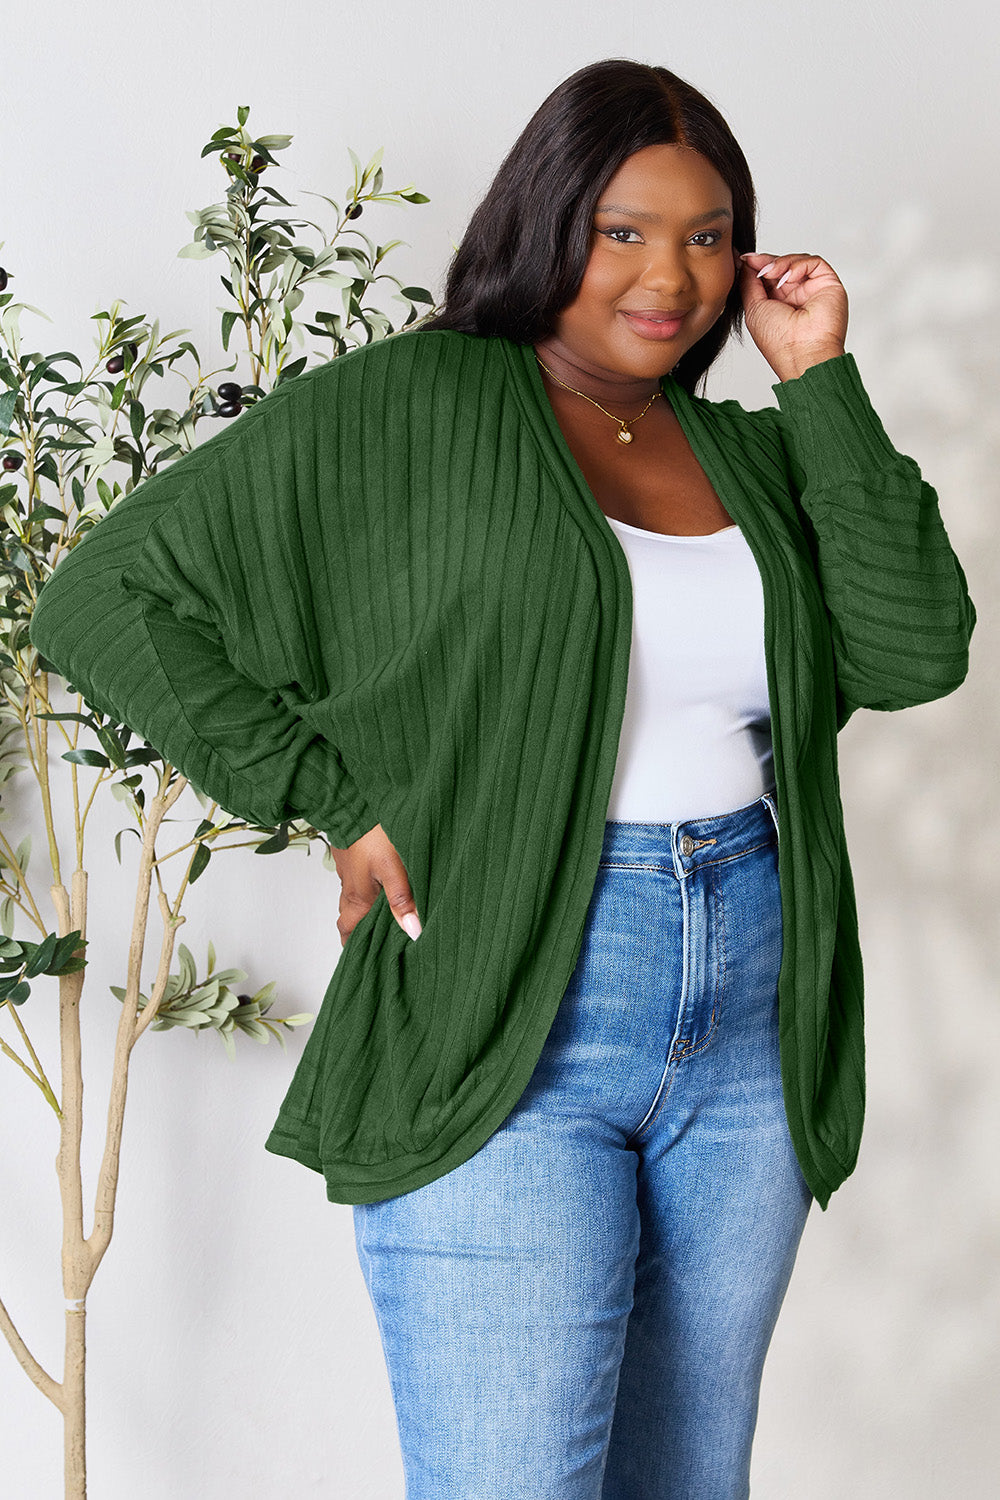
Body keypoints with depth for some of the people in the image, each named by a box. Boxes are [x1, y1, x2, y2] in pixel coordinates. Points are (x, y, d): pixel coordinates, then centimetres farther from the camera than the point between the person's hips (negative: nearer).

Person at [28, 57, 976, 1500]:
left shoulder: (749, 453, 12)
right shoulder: (402, 410, -4)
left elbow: (914, 652, -1)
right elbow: (106, 596, -5)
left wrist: (821, 383, -1)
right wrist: (338, 801, -9)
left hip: (750, 1029, 6)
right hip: (508, 1032, -5)